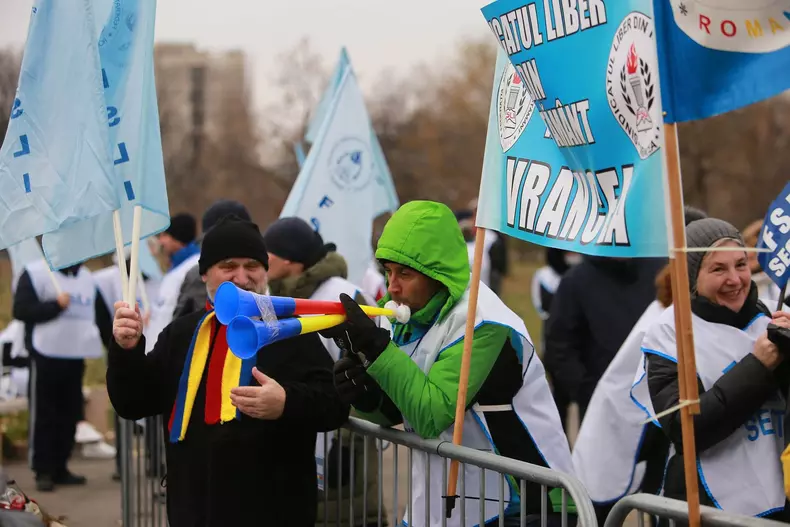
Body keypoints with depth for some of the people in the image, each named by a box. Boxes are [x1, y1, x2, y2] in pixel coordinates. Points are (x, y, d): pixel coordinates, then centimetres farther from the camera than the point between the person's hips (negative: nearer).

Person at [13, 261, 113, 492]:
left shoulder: (87, 277, 14)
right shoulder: (35, 273, -4)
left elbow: (101, 316, 19)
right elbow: (21, 310, -14)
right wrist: (55, 304, -21)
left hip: (75, 356, 6)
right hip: (45, 356, -5)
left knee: (69, 416, 8)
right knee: (43, 416, -1)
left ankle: (60, 468, 17)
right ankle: (43, 471, 4)